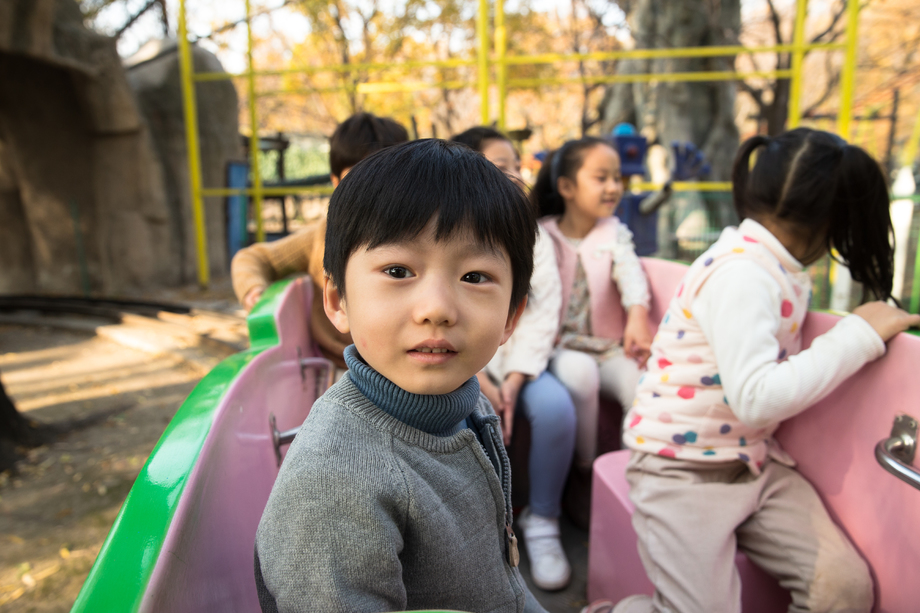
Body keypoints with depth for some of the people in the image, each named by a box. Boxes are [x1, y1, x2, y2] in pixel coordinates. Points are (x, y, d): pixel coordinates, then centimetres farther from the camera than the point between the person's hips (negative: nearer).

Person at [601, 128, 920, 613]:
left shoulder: (777, 268, 8)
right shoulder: (741, 273, -22)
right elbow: (755, 399, -31)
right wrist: (859, 333, -23)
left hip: (754, 462, 9)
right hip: (684, 471, -9)